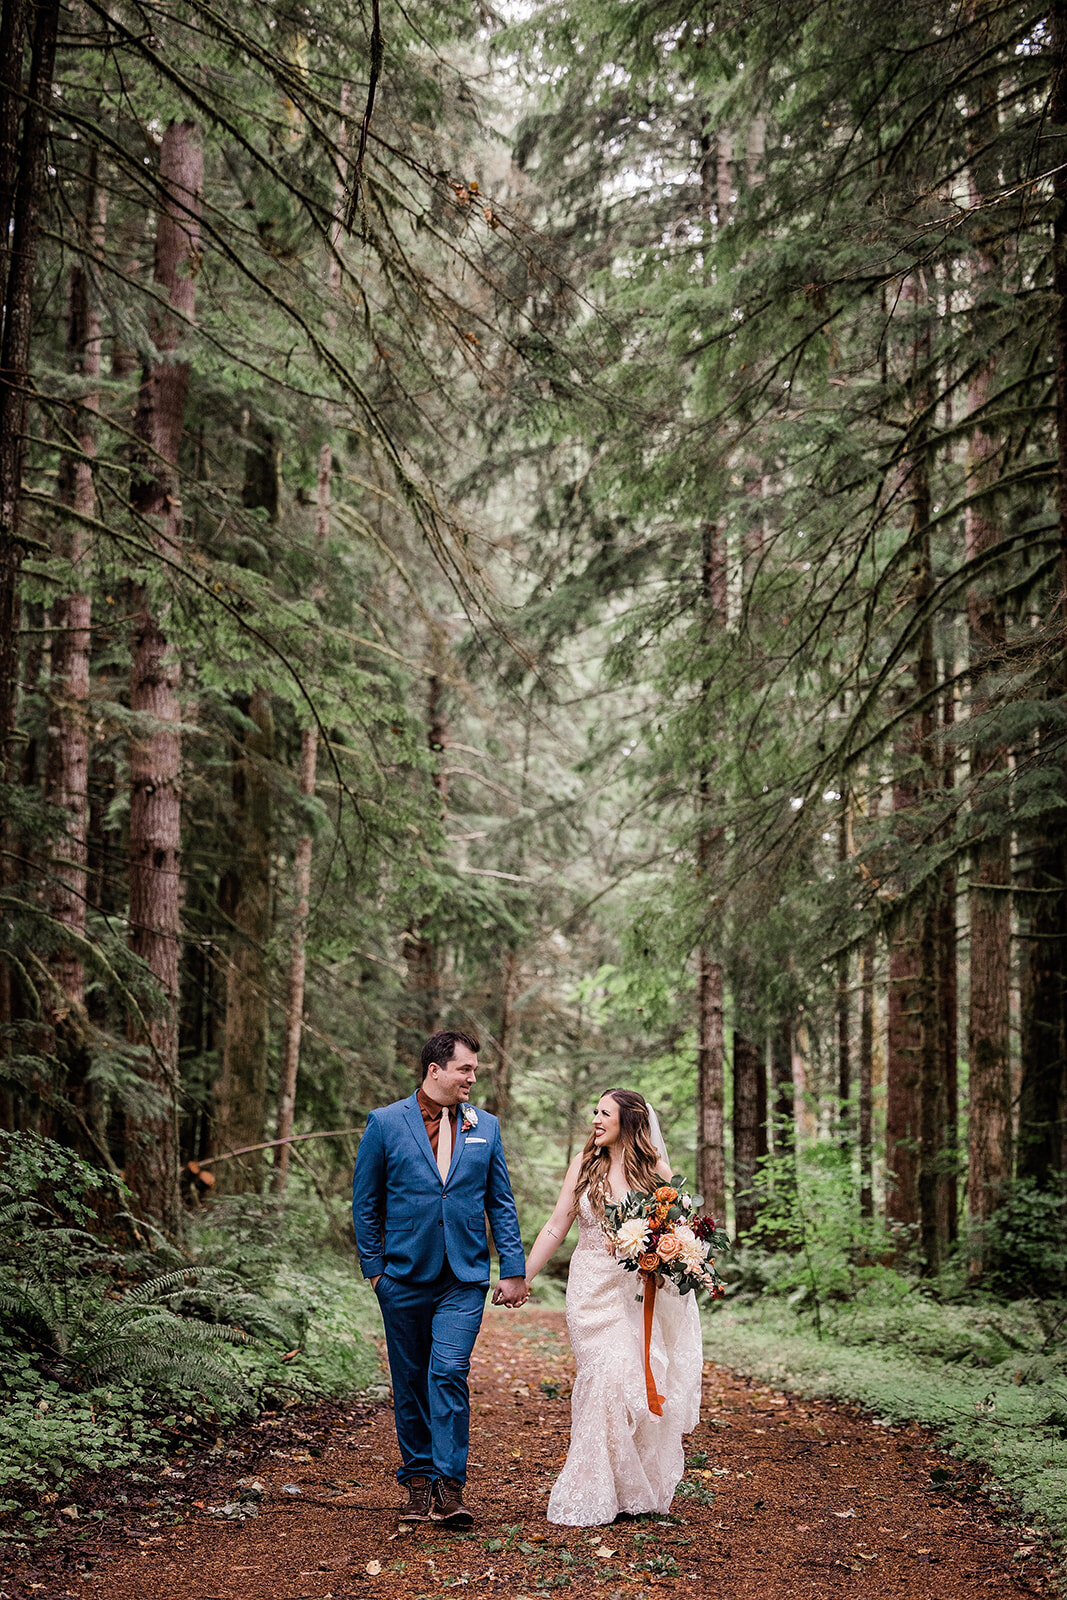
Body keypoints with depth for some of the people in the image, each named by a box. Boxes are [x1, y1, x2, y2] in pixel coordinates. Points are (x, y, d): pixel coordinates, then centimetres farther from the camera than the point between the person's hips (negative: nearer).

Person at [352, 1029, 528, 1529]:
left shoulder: (485, 1126, 7)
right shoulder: (385, 1123, -1)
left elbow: (501, 1202, 9)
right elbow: (365, 1202, 3)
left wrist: (513, 1270, 3)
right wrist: (373, 1267, 0)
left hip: (465, 1278, 0)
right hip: (404, 1276, 0)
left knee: (450, 1374, -12)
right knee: (411, 1383, 8)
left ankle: (450, 1486, -7)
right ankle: (418, 1483, 21)